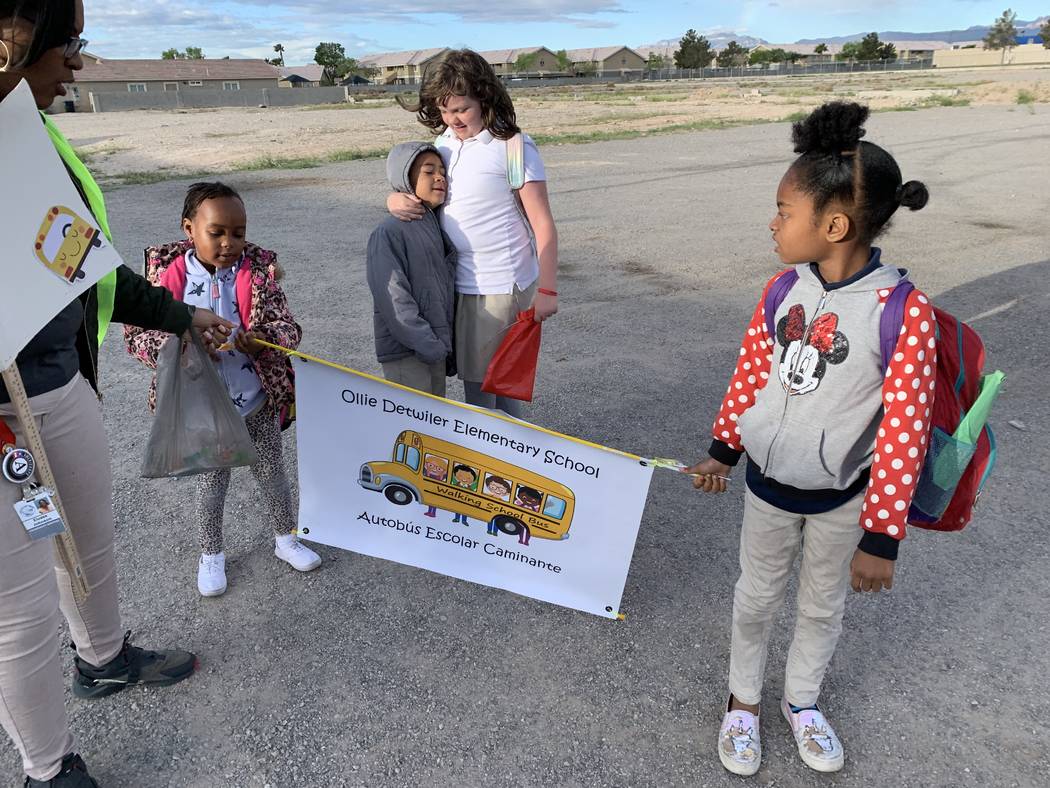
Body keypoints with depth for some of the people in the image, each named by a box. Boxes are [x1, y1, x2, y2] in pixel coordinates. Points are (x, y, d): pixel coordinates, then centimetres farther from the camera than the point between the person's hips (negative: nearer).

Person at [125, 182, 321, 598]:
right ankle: (211, 555, 39)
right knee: (212, 482, 16)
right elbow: (136, 333, -7)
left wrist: (261, 342, -33)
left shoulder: (258, 271, -10)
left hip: (257, 401, 1)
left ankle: (285, 539, 41)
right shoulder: (168, 275, -10)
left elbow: (288, 327, -11)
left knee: (272, 473, 17)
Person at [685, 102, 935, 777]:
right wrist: (723, 451, 11)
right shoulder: (784, 291, -10)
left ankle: (803, 700, 48)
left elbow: (903, 432, -20)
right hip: (769, 485, 3)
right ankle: (744, 701, 44)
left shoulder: (906, 313, -23)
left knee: (824, 605, 21)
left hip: (843, 497, -3)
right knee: (757, 597, 20)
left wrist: (881, 537, -15)